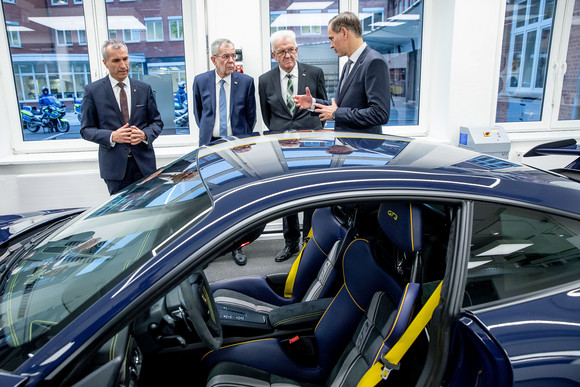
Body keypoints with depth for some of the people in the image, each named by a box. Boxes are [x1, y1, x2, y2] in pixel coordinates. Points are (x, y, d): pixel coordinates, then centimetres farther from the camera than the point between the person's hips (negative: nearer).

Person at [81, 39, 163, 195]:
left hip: (144, 164, 2)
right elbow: (86, 130, 2)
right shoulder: (92, 90, 1)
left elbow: (157, 122, 10)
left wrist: (145, 135, -12)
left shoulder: (144, 88, 7)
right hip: (114, 166, -2)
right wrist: (112, 136, -16)